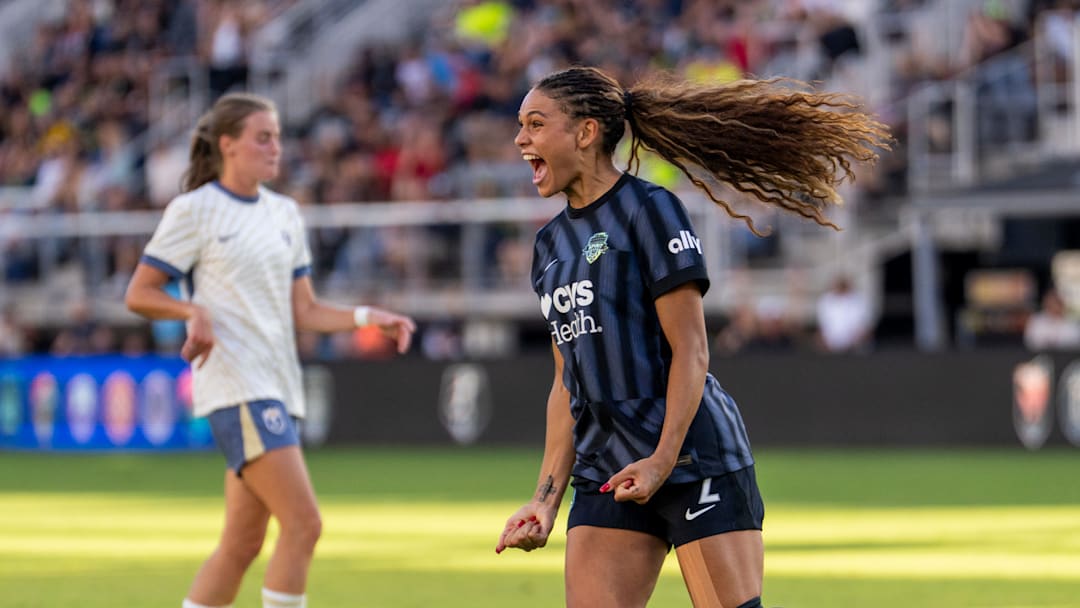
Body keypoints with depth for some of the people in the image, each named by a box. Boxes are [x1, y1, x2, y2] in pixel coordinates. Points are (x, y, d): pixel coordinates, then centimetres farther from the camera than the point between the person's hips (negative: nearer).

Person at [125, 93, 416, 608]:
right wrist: (194, 310, -22)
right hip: (234, 385, -8)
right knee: (303, 523, -17)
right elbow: (138, 294, -4)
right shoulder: (194, 211, -3)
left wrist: (365, 318, 2)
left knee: (242, 545, 8)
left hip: (278, 385, 8)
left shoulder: (284, 213, 16)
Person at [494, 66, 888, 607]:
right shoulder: (550, 243, 16)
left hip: (695, 461, -7)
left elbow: (690, 350, -11)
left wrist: (663, 459, -20)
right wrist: (546, 498, 11)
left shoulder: (648, 210, -6)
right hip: (605, 478, 7)